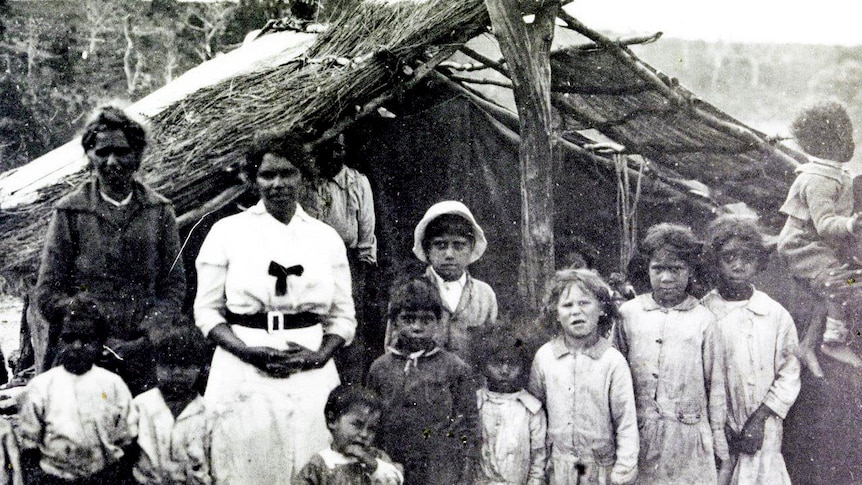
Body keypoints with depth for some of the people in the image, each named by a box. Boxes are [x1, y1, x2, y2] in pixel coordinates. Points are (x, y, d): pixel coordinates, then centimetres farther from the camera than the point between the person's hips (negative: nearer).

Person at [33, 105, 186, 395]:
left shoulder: (159, 211, 6)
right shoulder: (70, 212, 1)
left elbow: (174, 285, 8)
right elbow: (47, 293, 1)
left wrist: (147, 333, -8)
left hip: (139, 358, 1)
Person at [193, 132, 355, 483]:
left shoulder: (327, 239, 8)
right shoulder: (227, 232, 2)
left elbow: (342, 316, 9)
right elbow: (207, 310, 1)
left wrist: (319, 356, -9)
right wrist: (250, 352, -13)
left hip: (311, 378, 2)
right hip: (244, 377, -1)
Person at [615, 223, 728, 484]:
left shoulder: (703, 319, 1)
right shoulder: (629, 313, 4)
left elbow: (715, 384, 6)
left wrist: (718, 437, 7)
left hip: (688, 434, -1)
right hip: (638, 432, 1)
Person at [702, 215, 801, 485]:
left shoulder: (775, 315, 1)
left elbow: (788, 375, 3)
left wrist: (759, 420, -7)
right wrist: (721, 429, -9)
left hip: (763, 434, 1)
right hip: (714, 435, -1)